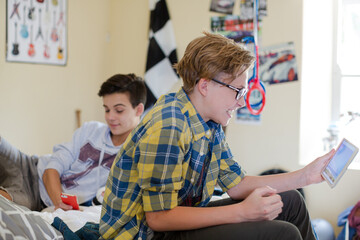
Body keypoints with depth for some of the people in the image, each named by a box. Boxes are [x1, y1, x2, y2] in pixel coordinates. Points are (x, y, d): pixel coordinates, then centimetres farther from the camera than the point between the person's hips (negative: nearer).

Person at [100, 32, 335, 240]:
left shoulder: (210, 125, 4)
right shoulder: (167, 127, -26)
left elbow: (236, 184, 10)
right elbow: (159, 217, -27)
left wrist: (307, 175, 4)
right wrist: (242, 212, -26)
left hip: (180, 218, 9)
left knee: (290, 202, 12)